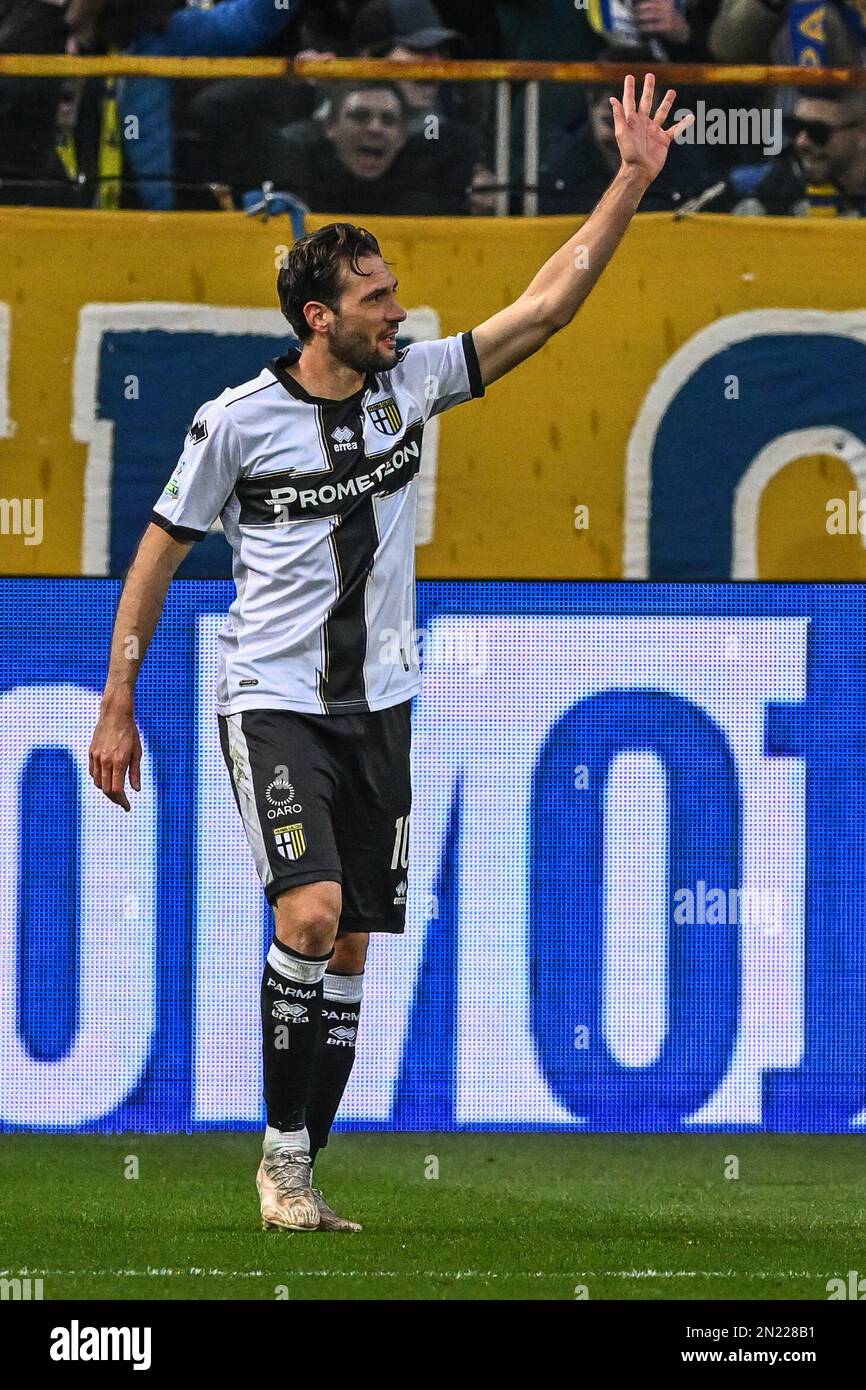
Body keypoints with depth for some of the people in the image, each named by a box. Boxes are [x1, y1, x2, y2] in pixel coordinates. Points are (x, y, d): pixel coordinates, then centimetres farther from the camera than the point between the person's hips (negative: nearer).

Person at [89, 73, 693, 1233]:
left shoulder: (410, 385, 3)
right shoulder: (239, 421, -8)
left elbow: (547, 306, 3)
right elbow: (160, 553, 1)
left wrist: (632, 181, -4)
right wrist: (117, 705, 1)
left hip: (378, 706, 5)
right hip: (275, 703, -5)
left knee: (351, 946, 4)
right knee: (311, 913, -22)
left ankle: (298, 1170, 10)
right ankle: (282, 1151, -10)